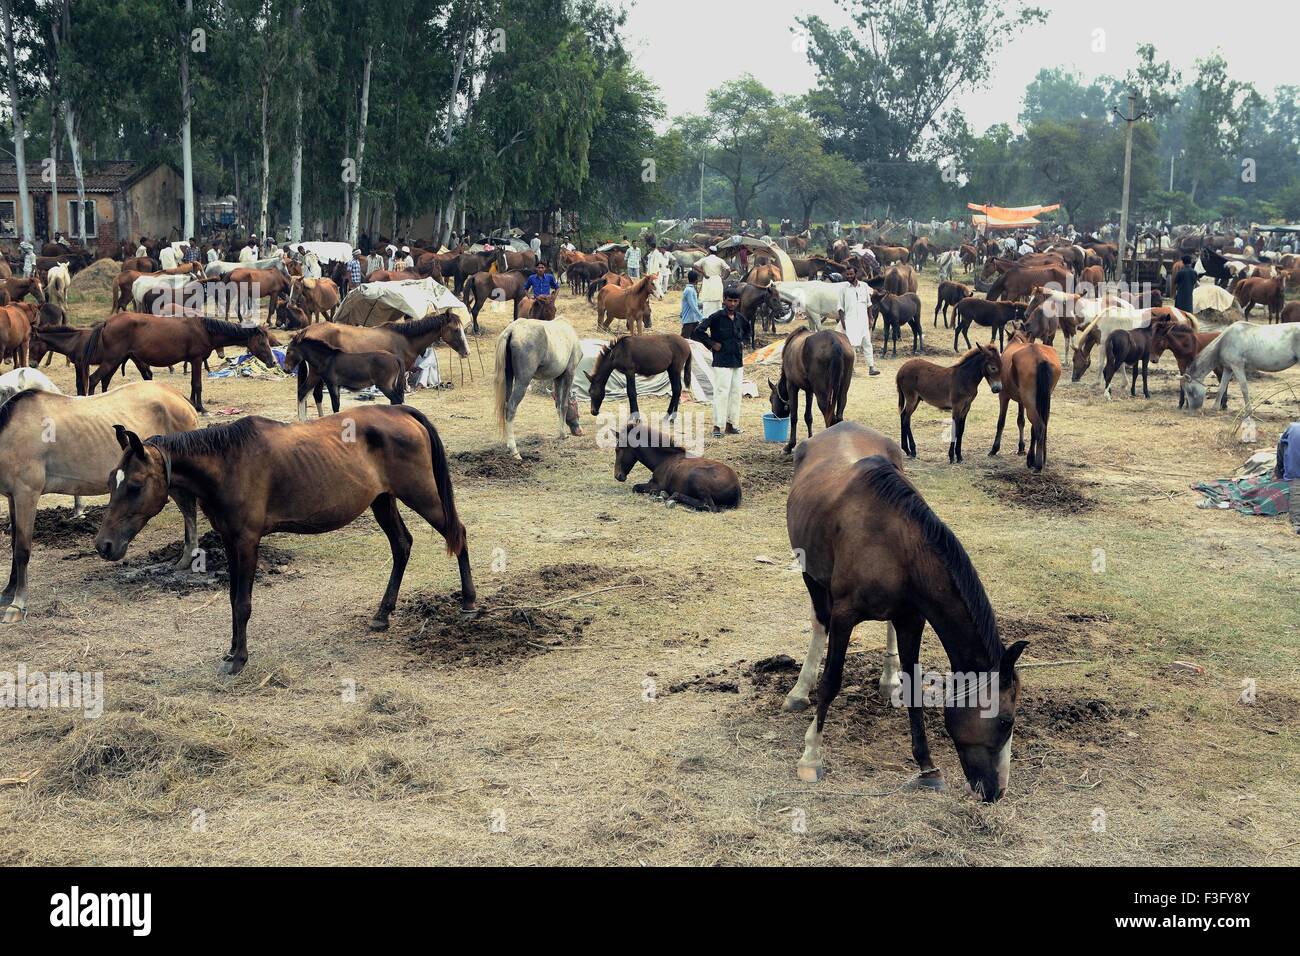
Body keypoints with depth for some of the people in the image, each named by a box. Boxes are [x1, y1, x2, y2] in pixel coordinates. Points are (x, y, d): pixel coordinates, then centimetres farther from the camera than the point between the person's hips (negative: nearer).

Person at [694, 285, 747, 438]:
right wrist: (711, 344, -11)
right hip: (722, 362, -6)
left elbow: (745, 331, 31)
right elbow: (698, 331, -14)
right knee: (721, 392, -7)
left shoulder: (740, 318, 8)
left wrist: (742, 342, 14)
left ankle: (732, 424, 17)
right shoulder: (717, 317, -10)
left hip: (738, 362, 6)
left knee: (736, 392, 9)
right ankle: (717, 426, -2)